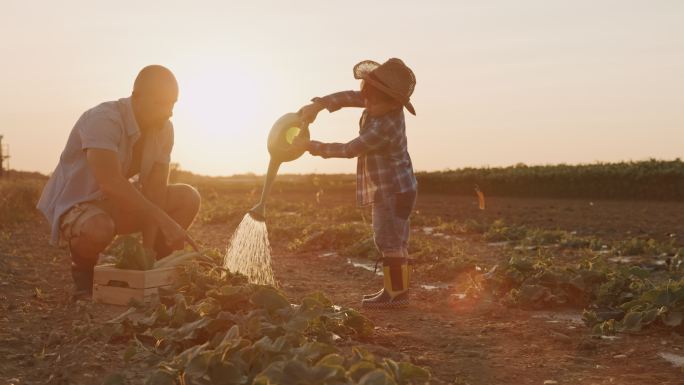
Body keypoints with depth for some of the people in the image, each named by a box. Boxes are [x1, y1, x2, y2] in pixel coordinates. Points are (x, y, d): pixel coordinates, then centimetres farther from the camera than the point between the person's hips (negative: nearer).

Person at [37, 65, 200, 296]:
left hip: (117, 203, 7)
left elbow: (155, 188, -10)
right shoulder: (103, 120, -27)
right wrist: (164, 221, -41)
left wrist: (149, 249, -20)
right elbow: (110, 182, -39)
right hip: (75, 204, -6)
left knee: (188, 199, -9)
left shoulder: (163, 129, -6)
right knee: (99, 229, -41)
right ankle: (83, 268, -5)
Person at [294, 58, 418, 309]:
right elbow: (349, 97, 4)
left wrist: (311, 146, -14)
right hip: (391, 188, 10)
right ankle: (394, 290, 25)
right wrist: (318, 105, -11)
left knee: (389, 241, -2)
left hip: (393, 190, -10)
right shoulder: (384, 105, -3)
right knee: (391, 240, 16)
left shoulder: (382, 127, -29)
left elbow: (348, 150, -21)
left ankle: (397, 294, 6)